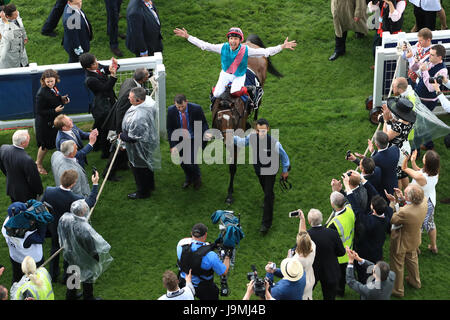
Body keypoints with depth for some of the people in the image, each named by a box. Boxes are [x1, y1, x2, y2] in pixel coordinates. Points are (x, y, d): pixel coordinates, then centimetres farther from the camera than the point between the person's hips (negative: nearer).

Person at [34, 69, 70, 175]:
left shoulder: (53, 87, -5)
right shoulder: (41, 94, -29)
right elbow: (39, 112, -24)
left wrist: (62, 99, -4)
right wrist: (54, 111, -29)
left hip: (54, 120, 8)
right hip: (45, 123, -8)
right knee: (45, 145, 8)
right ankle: (38, 164, 29)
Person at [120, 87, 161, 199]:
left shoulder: (138, 117, -43)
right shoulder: (149, 100, -15)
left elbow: (132, 137, -33)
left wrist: (122, 136, -11)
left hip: (140, 149, -9)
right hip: (150, 140, 9)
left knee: (139, 169, 16)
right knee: (147, 166, 30)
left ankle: (142, 192, 37)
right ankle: (150, 186, 52)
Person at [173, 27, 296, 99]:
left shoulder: (245, 50, -20)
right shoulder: (223, 48, -17)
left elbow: (265, 51, -20)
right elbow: (204, 45, -13)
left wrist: (282, 47, -29)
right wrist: (188, 37, -17)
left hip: (239, 76, -3)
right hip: (225, 74, 3)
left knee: (235, 93, -30)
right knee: (217, 94, -7)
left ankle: (244, 89, 7)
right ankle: (218, 87, 31)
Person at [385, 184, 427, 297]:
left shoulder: (404, 212, -44)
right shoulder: (424, 202, -24)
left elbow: (391, 219, -24)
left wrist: (393, 202, -18)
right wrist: (402, 198, -15)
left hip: (401, 243, -6)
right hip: (414, 241, 6)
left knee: (397, 266, 20)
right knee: (412, 259, 34)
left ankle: (398, 290, 40)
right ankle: (415, 281, 57)